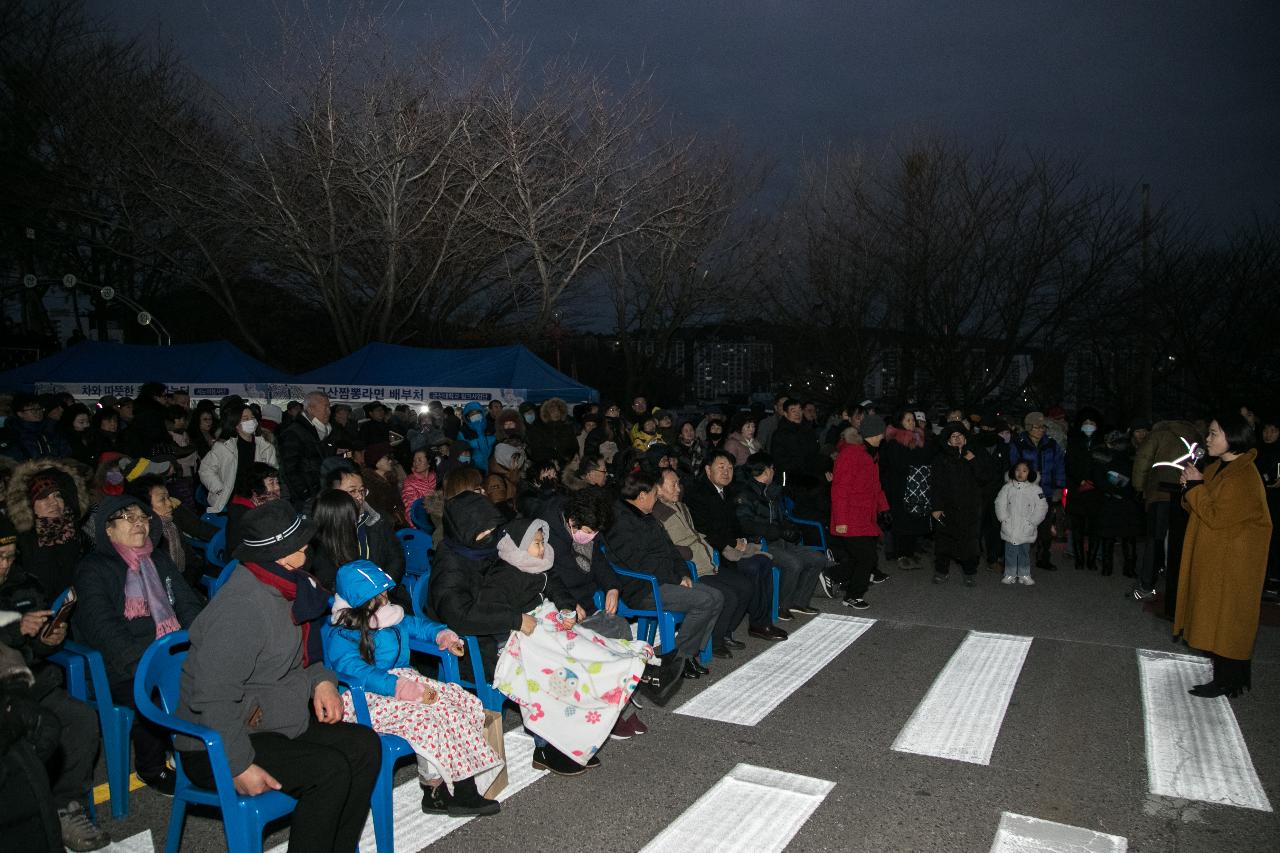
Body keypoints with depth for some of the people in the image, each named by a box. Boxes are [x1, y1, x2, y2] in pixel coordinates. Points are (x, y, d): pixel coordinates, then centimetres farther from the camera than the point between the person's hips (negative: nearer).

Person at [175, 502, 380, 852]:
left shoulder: (283, 590, 4)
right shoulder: (243, 606, -26)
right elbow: (213, 699, -27)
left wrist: (320, 680, 0)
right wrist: (240, 766, -26)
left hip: (274, 724, 9)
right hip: (217, 748, -9)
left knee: (364, 745, -5)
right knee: (331, 770, -24)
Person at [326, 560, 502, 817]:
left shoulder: (389, 617, 13)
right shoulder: (340, 638, -12)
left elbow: (415, 624, 28)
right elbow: (355, 670, -27)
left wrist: (442, 635, 8)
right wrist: (400, 687, -35)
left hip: (404, 679, 8)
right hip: (366, 700, -8)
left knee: (462, 701, -13)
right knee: (430, 714, -30)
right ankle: (435, 788, -13)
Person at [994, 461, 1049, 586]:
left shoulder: (1035, 489, -2)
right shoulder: (1007, 487, 2)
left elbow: (1042, 507, -3)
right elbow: (1000, 503, 3)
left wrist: (1032, 522, -8)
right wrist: (1004, 519, -6)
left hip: (1026, 530, -1)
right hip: (1009, 528, 1)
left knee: (1025, 552, 9)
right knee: (1010, 551, 5)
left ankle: (1024, 575, 19)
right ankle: (1010, 575, 15)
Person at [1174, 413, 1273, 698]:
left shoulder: (1244, 477, -21)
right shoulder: (1216, 468, 8)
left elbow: (1217, 518, -24)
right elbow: (1199, 507, 12)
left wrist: (1196, 485, -18)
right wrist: (1190, 486, -6)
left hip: (1231, 561, -9)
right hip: (1212, 556, 9)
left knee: (1226, 618, 0)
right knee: (1214, 615, 15)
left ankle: (1225, 681, 10)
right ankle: (1220, 670, 25)